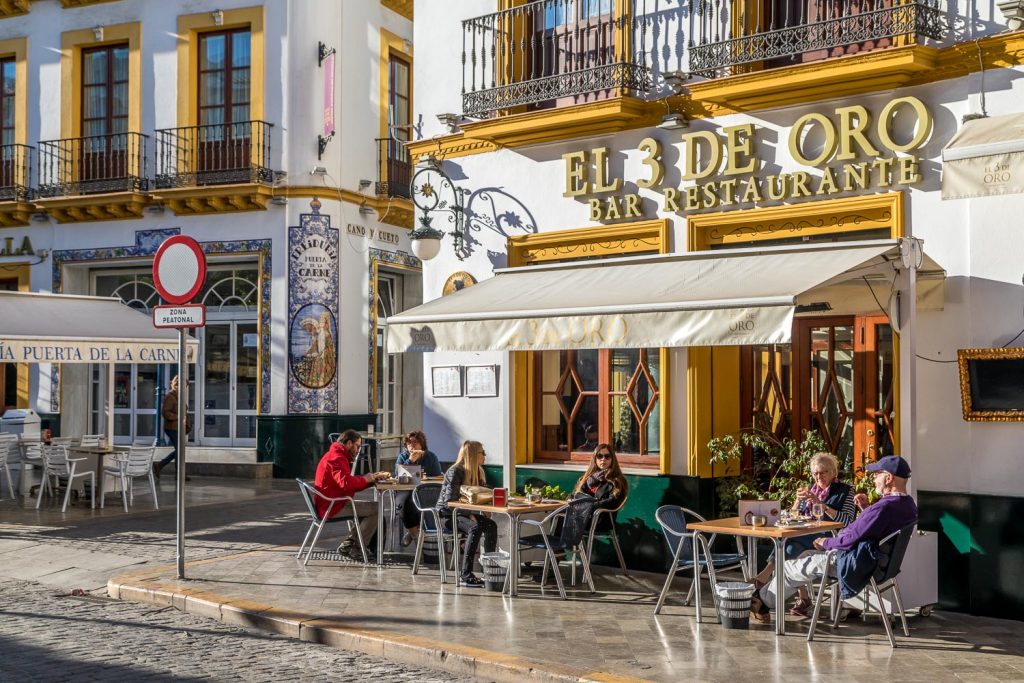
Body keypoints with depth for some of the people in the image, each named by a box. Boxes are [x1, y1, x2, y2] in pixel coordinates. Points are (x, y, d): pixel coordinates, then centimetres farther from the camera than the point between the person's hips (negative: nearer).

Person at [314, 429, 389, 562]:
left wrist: (373, 477, 7)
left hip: (330, 505, 11)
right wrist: (365, 479, -14)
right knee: (376, 508, -13)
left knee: (370, 507, 17)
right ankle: (356, 548, -5)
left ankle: (348, 544, 12)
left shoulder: (335, 456, 20)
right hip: (333, 507, -11)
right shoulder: (336, 458, -15)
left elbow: (352, 482, 19)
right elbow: (346, 483, -30)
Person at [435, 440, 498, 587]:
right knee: (475, 527, -33)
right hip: (447, 514, -8)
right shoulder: (455, 472, -16)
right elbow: (450, 499, -23)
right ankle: (465, 576, -35)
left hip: (462, 513, 8)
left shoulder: (477, 471, 10)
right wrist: (469, 514, -26)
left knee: (491, 525, -18)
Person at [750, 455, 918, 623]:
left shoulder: (885, 507, -29)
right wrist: (867, 508, 7)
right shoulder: (909, 504, 3)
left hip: (854, 565, -10)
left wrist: (826, 543, -6)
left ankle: (762, 601, 25)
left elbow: (850, 539, -24)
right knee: (807, 555, 22)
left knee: (790, 568, 4)